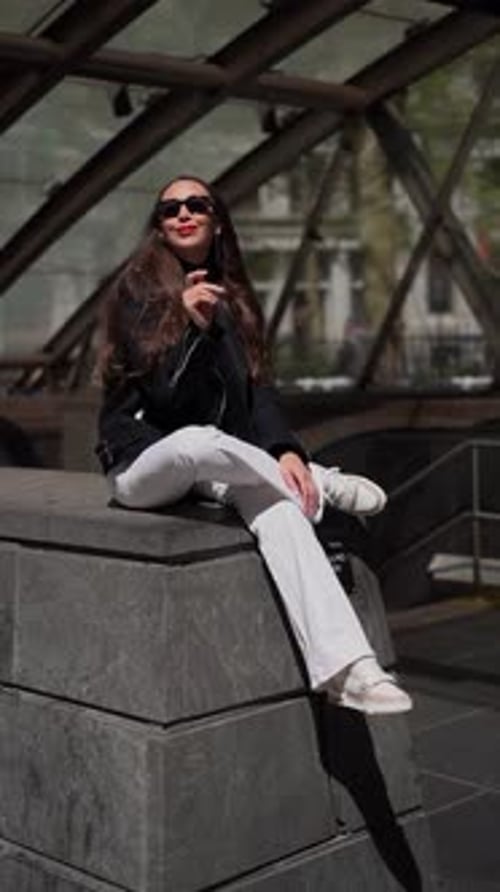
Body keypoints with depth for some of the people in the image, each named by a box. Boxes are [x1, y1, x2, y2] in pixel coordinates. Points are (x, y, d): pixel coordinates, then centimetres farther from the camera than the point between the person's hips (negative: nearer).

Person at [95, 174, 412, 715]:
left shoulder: (232, 299, 13)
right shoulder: (136, 290, -5)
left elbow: (256, 387, 5)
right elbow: (165, 394, -14)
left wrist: (284, 450, -14)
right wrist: (193, 327, -30)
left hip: (213, 465, 4)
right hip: (140, 463, -4)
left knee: (276, 505, -29)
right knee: (198, 440, -40)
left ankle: (344, 668, -41)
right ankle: (324, 485, -14)